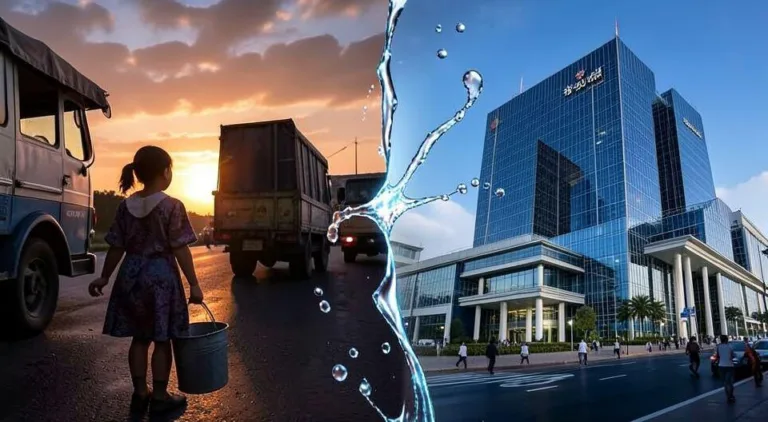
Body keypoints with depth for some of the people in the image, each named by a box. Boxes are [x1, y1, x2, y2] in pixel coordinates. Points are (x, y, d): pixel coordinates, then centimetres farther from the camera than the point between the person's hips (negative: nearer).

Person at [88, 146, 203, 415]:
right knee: (161, 340, 5)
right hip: (161, 275, -5)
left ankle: (140, 394, 22)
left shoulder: (125, 206, 3)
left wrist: (105, 277, 19)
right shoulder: (173, 206, -12)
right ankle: (160, 397, 13)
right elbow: (180, 250, -14)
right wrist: (194, 284, -10)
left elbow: (117, 247, 6)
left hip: (131, 275, 5)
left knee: (139, 338, 14)